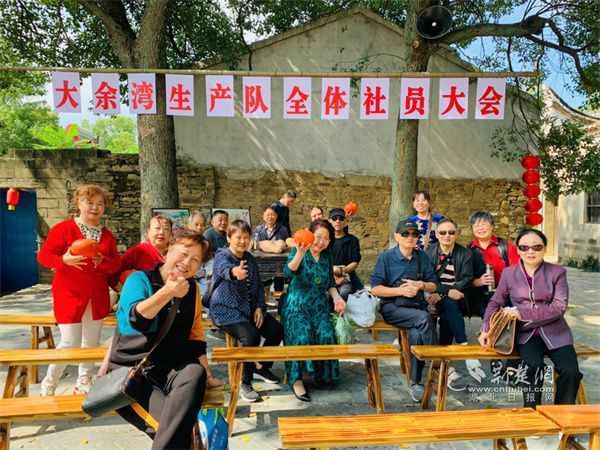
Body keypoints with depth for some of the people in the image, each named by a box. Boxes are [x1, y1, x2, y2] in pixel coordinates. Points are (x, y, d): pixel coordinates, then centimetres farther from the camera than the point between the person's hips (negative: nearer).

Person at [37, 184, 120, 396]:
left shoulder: (107, 235, 9)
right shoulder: (63, 228, -5)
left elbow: (116, 264, 7)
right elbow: (43, 256, -7)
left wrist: (103, 261, -15)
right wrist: (64, 260, -25)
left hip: (97, 297, 5)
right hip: (69, 296, -5)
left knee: (91, 342, 11)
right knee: (70, 343, -4)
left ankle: (83, 383, 29)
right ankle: (49, 384, 20)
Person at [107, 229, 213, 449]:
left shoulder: (192, 290, 10)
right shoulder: (139, 279, -4)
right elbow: (137, 319, -24)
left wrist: (205, 373, 7)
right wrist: (168, 291, -34)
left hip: (170, 371, 5)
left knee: (195, 374, -32)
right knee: (178, 426, -29)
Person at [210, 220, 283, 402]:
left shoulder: (249, 258, 10)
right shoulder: (222, 256, -11)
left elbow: (258, 286, 15)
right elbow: (224, 268, -38)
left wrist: (260, 307, -2)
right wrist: (234, 272, -62)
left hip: (250, 308, 7)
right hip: (227, 310, -7)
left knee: (276, 330, -10)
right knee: (251, 335, -30)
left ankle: (261, 367, 16)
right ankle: (245, 383, -11)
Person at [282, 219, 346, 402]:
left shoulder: (328, 256, 10)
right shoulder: (298, 251, -3)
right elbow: (288, 273, -22)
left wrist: (336, 297, -1)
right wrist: (300, 253, -36)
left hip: (321, 306, 4)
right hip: (297, 305, -3)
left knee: (326, 335, -23)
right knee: (302, 336, -28)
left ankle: (324, 374, -2)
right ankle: (296, 379, -12)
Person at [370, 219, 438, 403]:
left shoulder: (422, 257, 11)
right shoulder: (386, 257, -1)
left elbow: (433, 285, 15)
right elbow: (375, 289, -6)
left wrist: (420, 285, -7)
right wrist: (400, 291, -15)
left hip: (417, 306, 3)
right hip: (392, 308, -3)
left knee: (417, 334, -29)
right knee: (424, 318, -32)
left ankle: (415, 382, -11)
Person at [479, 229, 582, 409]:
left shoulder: (557, 272, 3)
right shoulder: (509, 273, 7)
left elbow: (560, 307, -7)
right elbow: (495, 303, 13)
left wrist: (523, 313, -17)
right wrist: (486, 329, -3)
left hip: (555, 332, 1)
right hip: (525, 333, 0)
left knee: (570, 371, -22)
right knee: (534, 365, -29)